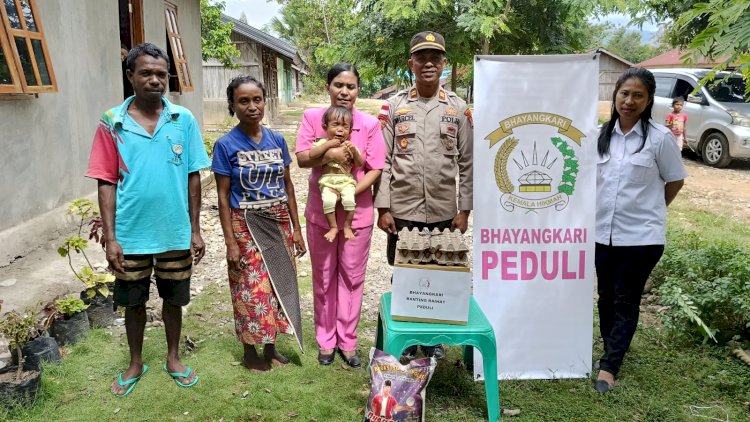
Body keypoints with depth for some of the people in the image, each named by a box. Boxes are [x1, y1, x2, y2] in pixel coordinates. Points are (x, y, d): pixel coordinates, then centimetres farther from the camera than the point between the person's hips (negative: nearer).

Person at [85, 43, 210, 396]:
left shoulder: (184, 119, -3)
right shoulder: (112, 123, -5)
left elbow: (193, 177, 0)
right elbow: (106, 182, -4)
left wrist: (195, 230, 0)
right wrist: (110, 237, -8)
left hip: (175, 233, 0)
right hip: (131, 234, 0)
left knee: (173, 299, 15)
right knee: (133, 301, 15)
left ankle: (173, 358, 36)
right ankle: (136, 364, 36)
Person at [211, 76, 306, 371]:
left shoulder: (277, 140, 2)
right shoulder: (226, 145, -9)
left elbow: (287, 185, 7)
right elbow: (223, 196, -9)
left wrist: (296, 228, 5)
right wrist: (230, 242, -12)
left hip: (279, 222, 4)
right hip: (247, 225, -4)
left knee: (279, 284, 11)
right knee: (252, 290, 3)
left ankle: (270, 347, 29)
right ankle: (250, 352, 23)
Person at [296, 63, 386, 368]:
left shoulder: (370, 124, -5)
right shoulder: (312, 117, -2)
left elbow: (375, 169, -6)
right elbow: (301, 158, -8)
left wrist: (352, 192, -19)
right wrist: (328, 154, -25)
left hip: (357, 212, 0)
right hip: (321, 212, 1)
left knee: (352, 277, 9)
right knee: (324, 278, 12)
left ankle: (347, 340, 24)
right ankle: (326, 340, 28)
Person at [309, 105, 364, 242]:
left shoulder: (350, 146, 12)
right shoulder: (323, 143, 6)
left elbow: (360, 164, 7)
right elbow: (311, 155, -11)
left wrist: (354, 151, -9)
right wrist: (328, 144, -13)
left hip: (347, 181, 1)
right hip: (328, 180, -1)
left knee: (349, 200, -27)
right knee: (328, 201, -28)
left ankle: (347, 226, -4)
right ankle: (333, 227, -8)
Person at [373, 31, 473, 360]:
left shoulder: (459, 109, 3)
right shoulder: (394, 107, 1)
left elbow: (467, 164, 4)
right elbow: (383, 161, -1)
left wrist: (464, 210, -1)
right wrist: (383, 208, -6)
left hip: (443, 212, 1)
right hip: (402, 211, -1)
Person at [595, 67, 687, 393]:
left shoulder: (659, 138, -9)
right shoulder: (602, 134, 3)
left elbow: (675, 181, 1)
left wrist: (647, 210, 7)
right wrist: (596, 211, 11)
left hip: (641, 235, -4)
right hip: (603, 232, 5)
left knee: (626, 301, 2)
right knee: (606, 296, 15)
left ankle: (609, 366, 8)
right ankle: (612, 349, 33)